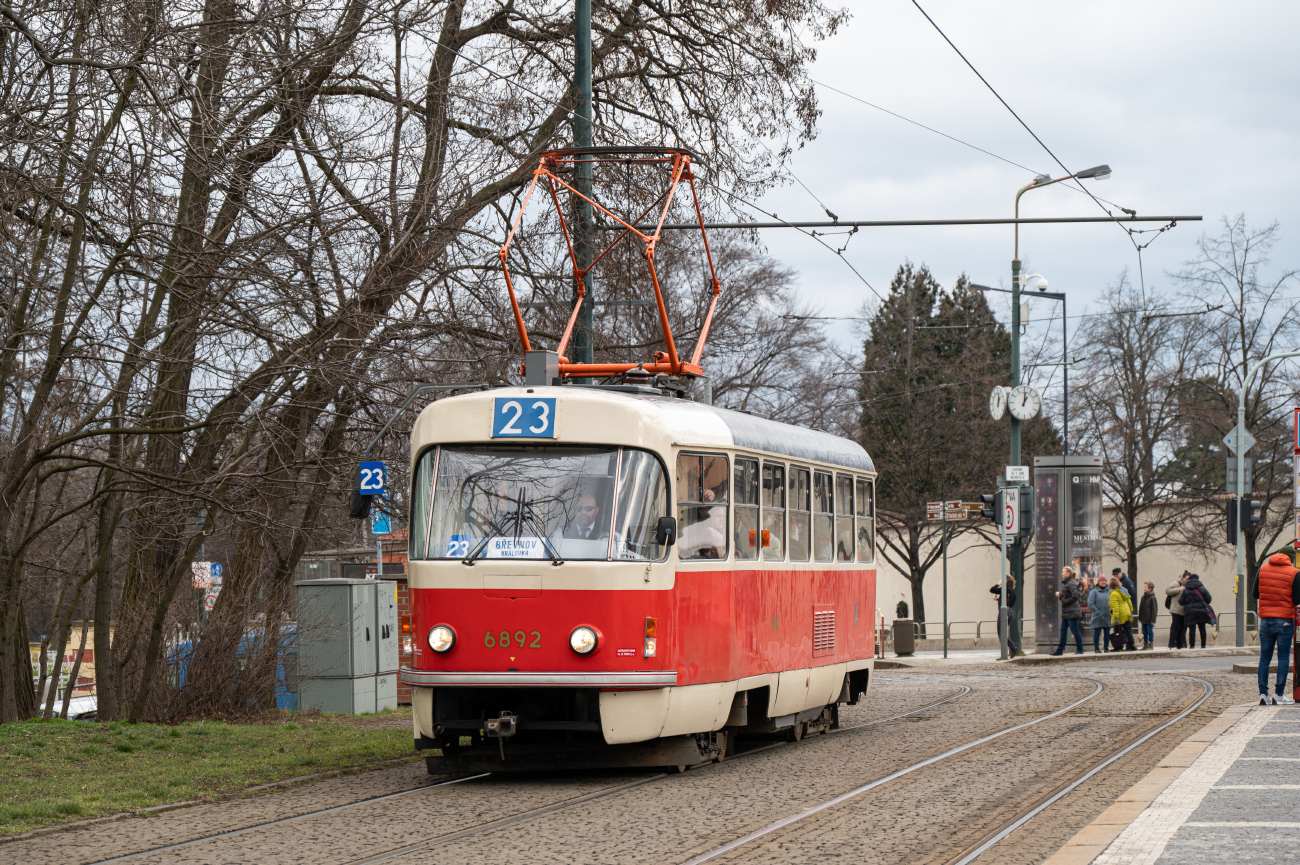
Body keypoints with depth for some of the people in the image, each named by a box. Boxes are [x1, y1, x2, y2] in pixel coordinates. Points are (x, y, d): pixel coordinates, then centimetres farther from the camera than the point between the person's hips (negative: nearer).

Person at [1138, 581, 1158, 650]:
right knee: (1144, 632, 11)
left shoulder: (1152, 598, -12)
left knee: (1150, 631, -1)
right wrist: (1140, 618, 13)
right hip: (1144, 619, 7)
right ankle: (1145, 645, 19)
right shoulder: (1143, 597, 10)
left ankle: (1151, 645, 6)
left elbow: (1154, 609, -12)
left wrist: (1153, 619, -14)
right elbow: (1140, 608, 15)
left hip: (1149, 619, -7)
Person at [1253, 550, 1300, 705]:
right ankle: (1279, 694, -1)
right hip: (1285, 621, -3)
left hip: (1265, 620, 3)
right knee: (1283, 658, 3)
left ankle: (1263, 693, 1)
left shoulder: (1263, 569, 4)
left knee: (1264, 658, 9)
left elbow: (1255, 594, 8)